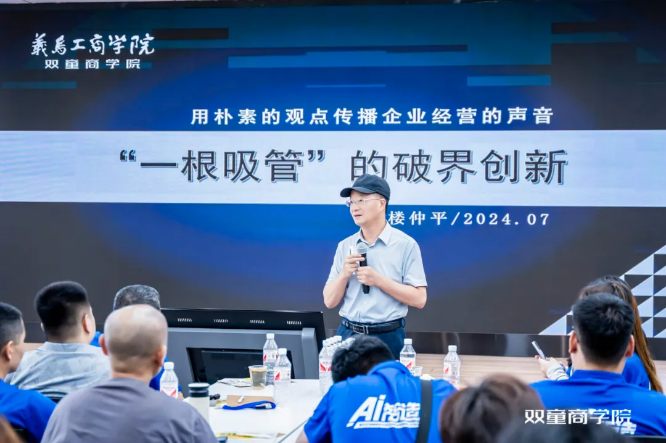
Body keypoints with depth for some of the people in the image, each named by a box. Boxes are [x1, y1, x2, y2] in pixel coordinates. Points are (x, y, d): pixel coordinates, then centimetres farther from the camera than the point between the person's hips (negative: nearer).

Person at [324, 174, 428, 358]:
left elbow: (419, 299, -9)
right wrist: (344, 274, -11)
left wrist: (379, 280, -16)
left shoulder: (405, 244, -5)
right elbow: (329, 301, 6)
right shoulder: (345, 246, 7)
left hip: (387, 337, -3)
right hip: (348, 334, 3)